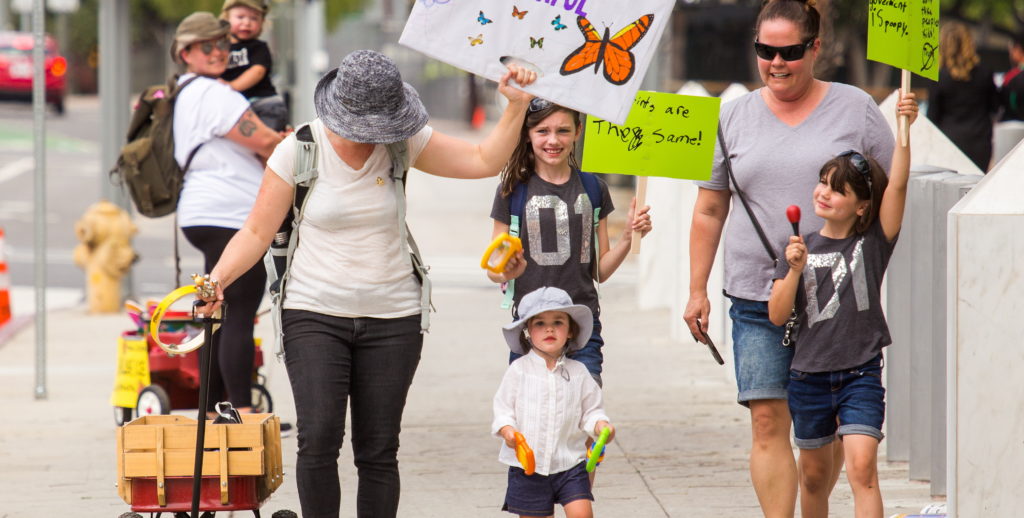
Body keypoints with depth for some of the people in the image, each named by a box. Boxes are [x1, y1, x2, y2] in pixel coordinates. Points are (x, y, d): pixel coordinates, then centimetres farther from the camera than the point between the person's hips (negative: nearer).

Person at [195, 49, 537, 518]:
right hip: (315, 315, -2)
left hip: (392, 319, 2)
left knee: (378, 451, 2)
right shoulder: (298, 150, -6)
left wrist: (516, 108, -12)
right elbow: (258, 232, -2)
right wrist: (218, 277, -17)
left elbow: (485, 161, 1)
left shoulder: (403, 143, 0)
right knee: (318, 437, -18)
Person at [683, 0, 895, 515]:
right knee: (768, 422, -8)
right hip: (756, 297, 1)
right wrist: (697, 290, 9)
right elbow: (709, 211, 14)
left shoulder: (857, 111, 4)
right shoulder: (734, 117, 9)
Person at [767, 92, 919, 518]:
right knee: (814, 474, 14)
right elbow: (777, 315, -1)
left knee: (862, 468, -17)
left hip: (860, 374, -3)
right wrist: (795, 271, -16)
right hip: (809, 375, 3)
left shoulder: (873, 242, -2)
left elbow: (898, 185, -16)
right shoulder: (802, 247, 4)